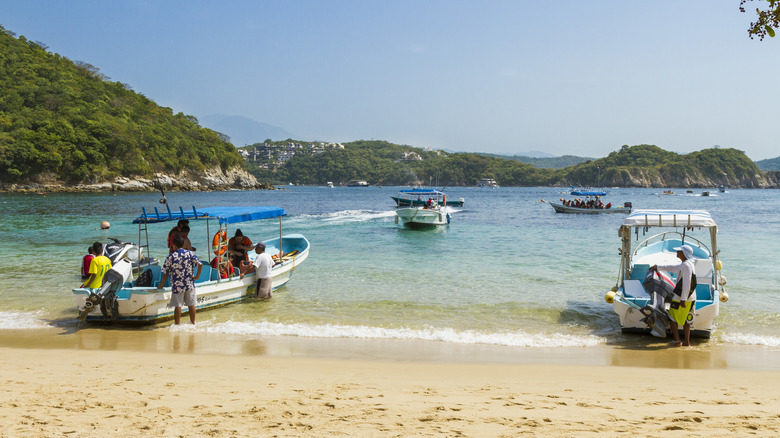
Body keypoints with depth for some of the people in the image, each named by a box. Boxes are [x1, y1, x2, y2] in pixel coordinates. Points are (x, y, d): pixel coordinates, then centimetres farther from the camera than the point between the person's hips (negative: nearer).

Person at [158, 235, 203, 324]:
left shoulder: (170, 257, -7)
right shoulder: (190, 253, -3)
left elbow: (166, 273, -3)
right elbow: (200, 264, -7)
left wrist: (161, 286, 7)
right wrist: (197, 276, 4)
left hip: (177, 285, -2)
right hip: (189, 284, 2)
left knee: (177, 306, 4)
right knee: (191, 304, 12)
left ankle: (177, 324, 9)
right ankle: (193, 323, 21)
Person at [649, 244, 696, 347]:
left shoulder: (686, 265, -17)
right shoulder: (683, 264, 14)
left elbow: (686, 284, -23)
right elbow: (672, 267, 31)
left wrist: (683, 299, -24)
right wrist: (658, 267, 39)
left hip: (682, 297, -9)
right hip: (690, 298, 9)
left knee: (673, 317, 1)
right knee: (685, 319, 13)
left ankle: (677, 340, 2)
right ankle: (687, 342, 15)